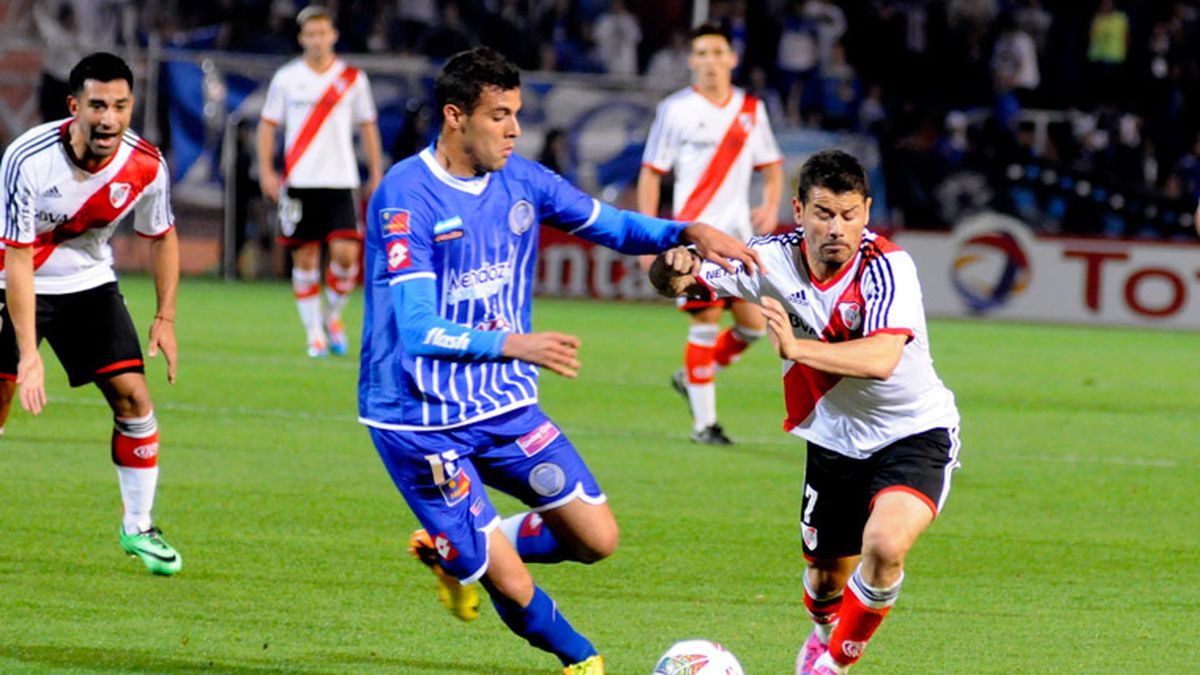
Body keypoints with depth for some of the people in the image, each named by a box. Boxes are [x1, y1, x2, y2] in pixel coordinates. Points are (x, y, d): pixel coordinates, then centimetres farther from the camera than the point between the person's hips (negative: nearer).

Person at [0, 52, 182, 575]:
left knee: (133, 396, -7)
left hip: (90, 283, 3)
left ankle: (137, 527, 8)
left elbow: (162, 236, 3)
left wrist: (165, 319, -1)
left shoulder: (145, 166, -17)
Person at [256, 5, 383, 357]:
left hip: (340, 182, 0)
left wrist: (376, 175, 11)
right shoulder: (286, 78, 4)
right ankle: (314, 333, 8)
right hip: (298, 182, 0)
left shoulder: (353, 79, 6)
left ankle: (332, 315, 12)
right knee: (305, 258, 0)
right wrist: (266, 171, 1)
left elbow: (368, 127, 14)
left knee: (345, 252, -12)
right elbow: (268, 124, 10)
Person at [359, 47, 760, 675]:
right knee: (512, 587, -8)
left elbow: (612, 226, 13)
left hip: (504, 408, 7)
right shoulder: (404, 198, -21)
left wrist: (689, 232, -7)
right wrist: (515, 345, -42)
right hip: (421, 426, -7)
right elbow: (419, 332, -28)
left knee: (597, 537, 1)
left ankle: (452, 554, 23)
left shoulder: (520, 180, 0)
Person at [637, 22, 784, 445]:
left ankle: (690, 378, 25)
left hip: (738, 234, 5)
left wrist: (770, 207, -2)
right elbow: (651, 173, 0)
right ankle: (704, 422, -1)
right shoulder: (676, 109, -2)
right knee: (706, 321, -9)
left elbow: (771, 166, 18)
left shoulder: (751, 110, 9)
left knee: (752, 324, 2)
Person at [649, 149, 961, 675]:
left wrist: (797, 348, -53)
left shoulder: (886, 267, -26)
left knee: (884, 547, -28)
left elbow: (881, 358, -40)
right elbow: (675, 282, -9)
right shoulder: (773, 259, -12)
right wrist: (674, 267, -34)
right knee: (827, 578, 13)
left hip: (915, 434, -5)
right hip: (835, 440, 5)